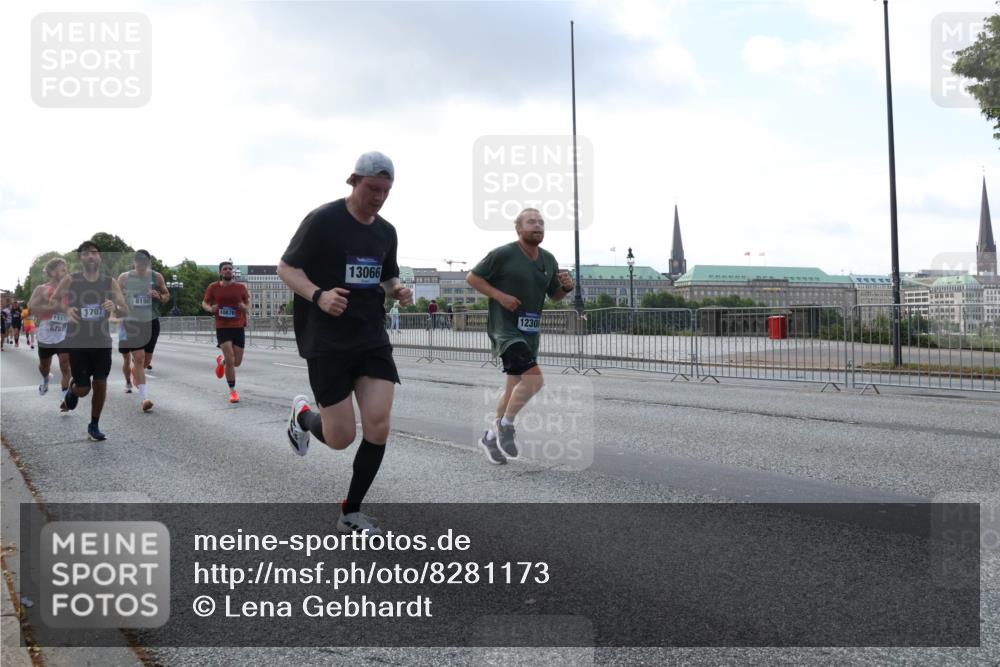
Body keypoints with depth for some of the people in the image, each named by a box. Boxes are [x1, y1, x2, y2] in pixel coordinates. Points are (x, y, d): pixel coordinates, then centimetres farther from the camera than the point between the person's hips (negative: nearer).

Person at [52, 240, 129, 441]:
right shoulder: (70, 281, -6)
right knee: (83, 389, -1)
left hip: (102, 341, 2)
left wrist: (115, 307, -26)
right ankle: (72, 390, 37)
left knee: (100, 384, 1)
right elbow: (51, 304, 2)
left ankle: (94, 426, 18)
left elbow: (125, 311, -3)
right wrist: (65, 309, -20)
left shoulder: (110, 283, -1)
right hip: (77, 342, -2)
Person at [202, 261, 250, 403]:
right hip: (222, 328, -2)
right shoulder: (213, 288, 0)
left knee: (237, 362, 6)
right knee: (230, 361, -13)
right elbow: (204, 302, 11)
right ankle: (232, 391, 4)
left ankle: (221, 360, 42)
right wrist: (210, 309, -11)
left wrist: (245, 307, -11)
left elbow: (248, 304, 13)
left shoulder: (241, 287, 3)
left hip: (239, 327, 2)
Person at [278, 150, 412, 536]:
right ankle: (302, 414, 33)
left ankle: (351, 514, 11)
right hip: (326, 341, -5)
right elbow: (286, 268, -7)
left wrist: (398, 291, 0)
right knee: (340, 439, -3)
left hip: (372, 338, 5)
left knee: (378, 428, -7)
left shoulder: (386, 231, 9)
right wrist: (318, 295, -25)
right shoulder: (323, 220, -9)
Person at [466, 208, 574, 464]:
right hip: (505, 328, -8)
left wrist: (566, 287, -4)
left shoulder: (548, 260, 8)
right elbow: (472, 277, -6)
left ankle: (491, 436, 32)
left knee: (516, 386, 14)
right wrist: (500, 295, -17)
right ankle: (505, 425, 0)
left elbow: (555, 296, 18)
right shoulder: (503, 254, -11)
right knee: (533, 378, -22)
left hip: (530, 331, 8)